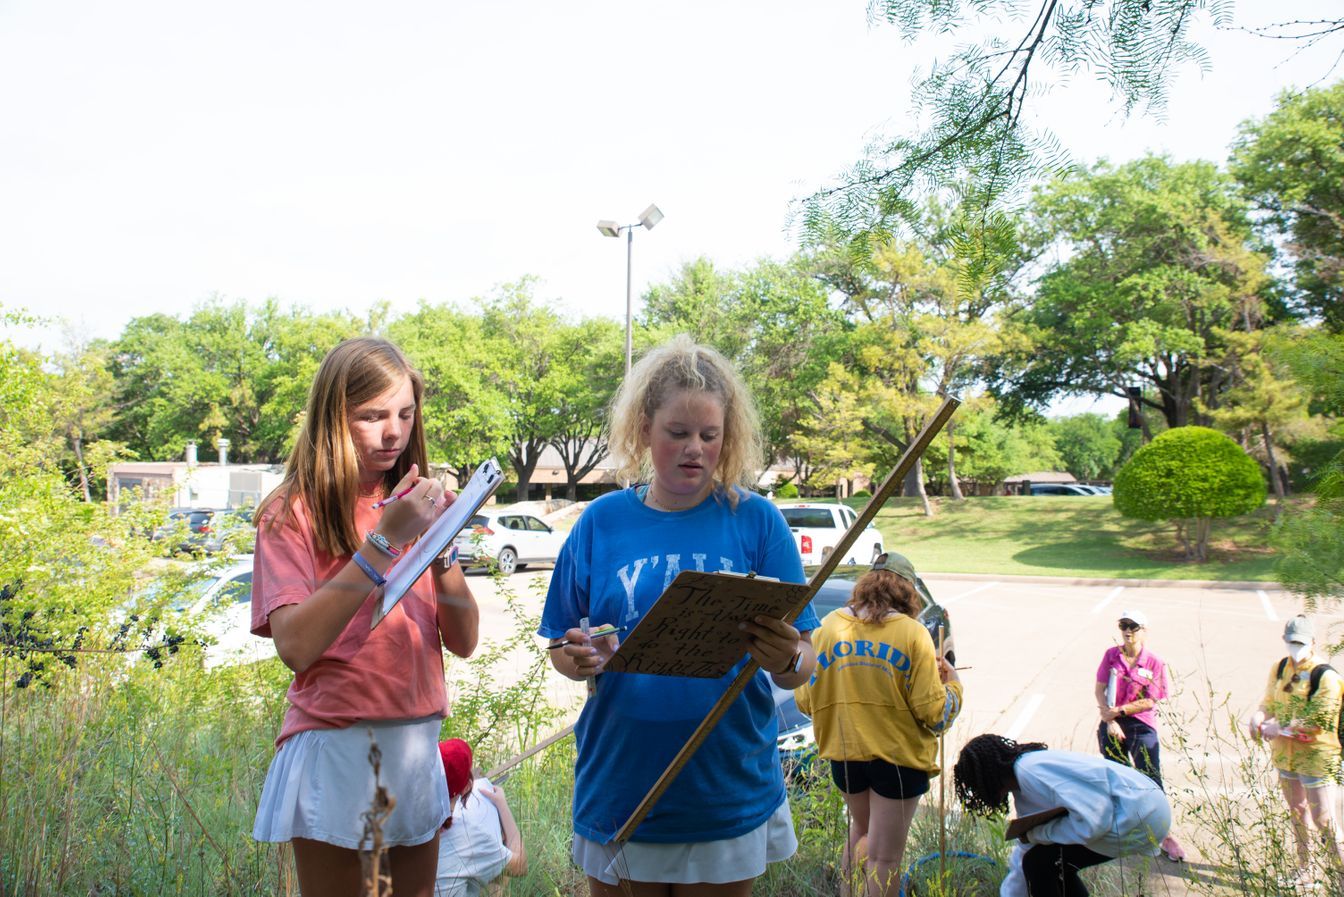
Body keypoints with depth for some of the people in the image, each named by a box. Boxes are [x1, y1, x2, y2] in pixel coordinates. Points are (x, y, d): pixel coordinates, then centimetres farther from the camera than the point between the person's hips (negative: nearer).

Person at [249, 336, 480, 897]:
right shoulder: (293, 513, -7)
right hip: (333, 746, -5)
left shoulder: (418, 503, 7)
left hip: (417, 743, 5)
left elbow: (464, 641, 2)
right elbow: (294, 645, -22)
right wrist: (383, 541, -23)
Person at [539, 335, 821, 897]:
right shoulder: (602, 522, -1)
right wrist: (580, 660, -18)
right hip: (620, 786, 1)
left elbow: (803, 667, -6)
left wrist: (787, 661, -27)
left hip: (728, 800, 0)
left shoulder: (757, 521, -5)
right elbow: (560, 650, 4)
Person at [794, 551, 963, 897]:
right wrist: (952, 683, 6)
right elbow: (933, 713, -14)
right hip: (898, 755, -4)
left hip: (844, 754, 4)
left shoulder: (829, 626, -4)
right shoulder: (912, 633, -14)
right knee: (884, 858, 8)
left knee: (861, 828, 28)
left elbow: (804, 700, -1)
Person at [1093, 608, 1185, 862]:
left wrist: (1119, 711, -13)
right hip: (1112, 725, 2)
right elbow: (1099, 689, 0)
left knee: (1151, 779, -8)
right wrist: (1109, 719, -10)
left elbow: (1150, 702, -8)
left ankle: (1164, 834, 3)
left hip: (1142, 726, -2)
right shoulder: (1111, 655, 2)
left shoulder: (1154, 663, -5)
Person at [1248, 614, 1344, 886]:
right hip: (1285, 752, 7)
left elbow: (1317, 722, -20)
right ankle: (1305, 871, 31)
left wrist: (1279, 729, -18)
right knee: (1297, 812, 17)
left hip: (1316, 754, -6)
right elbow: (1269, 703, 11)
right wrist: (1259, 718, -11)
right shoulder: (1280, 668, 4)